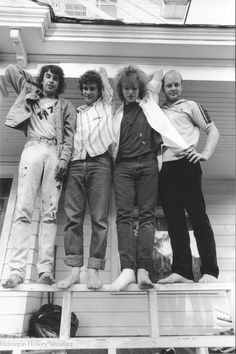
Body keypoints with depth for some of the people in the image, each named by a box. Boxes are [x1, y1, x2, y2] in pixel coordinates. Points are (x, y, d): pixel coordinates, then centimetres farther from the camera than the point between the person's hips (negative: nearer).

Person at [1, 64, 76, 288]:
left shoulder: (66, 106, 22)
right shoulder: (30, 95, 27)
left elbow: (69, 136, 9)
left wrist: (64, 159, -5)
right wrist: (33, 82, 32)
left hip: (55, 153, 0)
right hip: (32, 149, 1)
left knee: (50, 212, -10)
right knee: (23, 209, -12)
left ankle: (45, 269, -10)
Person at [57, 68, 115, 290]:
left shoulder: (106, 104, 21)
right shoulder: (76, 112, 27)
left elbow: (103, 71, 26)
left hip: (99, 162, -2)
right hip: (76, 163, 3)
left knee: (99, 218, -8)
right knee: (73, 217, -5)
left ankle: (94, 270, -4)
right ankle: (74, 269, -2)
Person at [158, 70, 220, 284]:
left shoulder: (190, 106, 14)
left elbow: (213, 130, 10)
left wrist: (206, 153, -5)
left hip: (185, 164, -4)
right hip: (164, 169, 4)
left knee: (198, 216, -5)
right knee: (175, 220, 2)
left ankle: (210, 272, 1)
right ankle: (182, 271, 8)